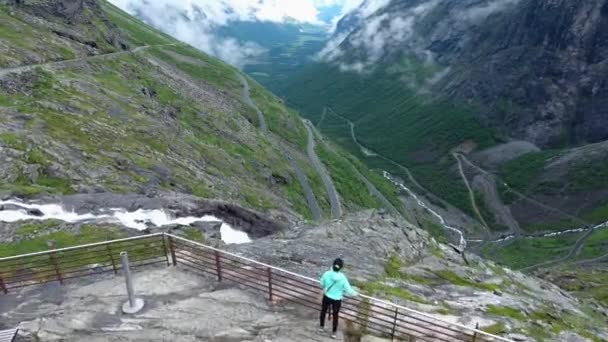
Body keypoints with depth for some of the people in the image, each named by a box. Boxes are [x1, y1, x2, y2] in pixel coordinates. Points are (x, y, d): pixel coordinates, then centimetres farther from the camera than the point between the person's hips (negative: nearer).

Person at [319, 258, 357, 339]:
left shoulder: (326, 274, -23)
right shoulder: (342, 278, -27)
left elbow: (322, 284, -4)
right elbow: (349, 291, -17)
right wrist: (355, 293, 4)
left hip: (326, 297, 2)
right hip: (337, 299, -1)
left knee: (323, 311, 27)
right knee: (335, 315, 20)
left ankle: (322, 327, 46)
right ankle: (333, 333, 35)